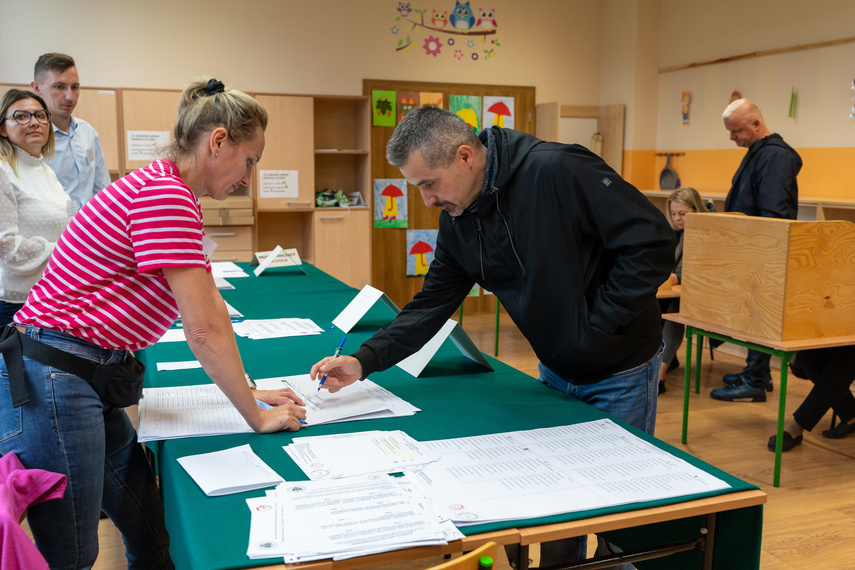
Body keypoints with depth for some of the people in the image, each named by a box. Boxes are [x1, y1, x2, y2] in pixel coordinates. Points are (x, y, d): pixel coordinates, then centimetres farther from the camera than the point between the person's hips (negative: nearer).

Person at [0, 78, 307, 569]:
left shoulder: (175, 196, 15)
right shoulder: (164, 194, -19)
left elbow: (213, 307, 16)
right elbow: (205, 331, -19)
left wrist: (248, 390, 14)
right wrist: (257, 417, -10)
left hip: (91, 380, 10)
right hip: (50, 383, -10)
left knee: (149, 529, 16)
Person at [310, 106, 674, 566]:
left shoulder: (556, 171, -26)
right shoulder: (457, 222, -4)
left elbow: (652, 242, -24)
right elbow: (432, 303, 1)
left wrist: (598, 325, -22)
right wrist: (364, 360, -9)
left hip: (619, 369, -6)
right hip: (555, 370, 6)